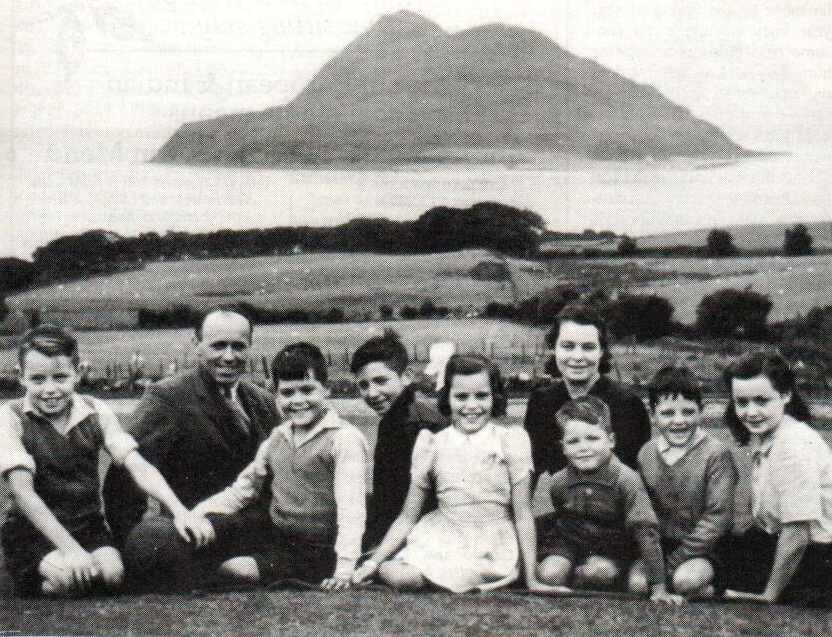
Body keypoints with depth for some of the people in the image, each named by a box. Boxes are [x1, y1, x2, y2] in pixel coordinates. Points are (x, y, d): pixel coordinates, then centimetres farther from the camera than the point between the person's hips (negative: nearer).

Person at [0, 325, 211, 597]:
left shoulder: (96, 413, -1)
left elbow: (137, 466, -8)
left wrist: (180, 511, -25)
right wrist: (69, 547, -29)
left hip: (87, 524, 3)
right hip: (32, 529, -3)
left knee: (112, 573, -24)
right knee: (67, 577, -29)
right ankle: (34, 581, 4)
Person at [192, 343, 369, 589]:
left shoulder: (344, 438, -11)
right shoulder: (277, 438, 11)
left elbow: (351, 507, -18)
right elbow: (242, 490, 17)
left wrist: (345, 567, -27)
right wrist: (192, 515, 3)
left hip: (318, 551, -7)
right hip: (274, 536, 7)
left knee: (233, 567, -25)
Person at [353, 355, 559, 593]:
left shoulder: (511, 440, -1)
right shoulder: (432, 444, 5)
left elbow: (523, 515, 0)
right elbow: (408, 517, 8)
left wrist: (531, 578, -4)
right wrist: (372, 563, 0)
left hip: (493, 548, -3)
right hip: (441, 539, 3)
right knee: (398, 576, -27)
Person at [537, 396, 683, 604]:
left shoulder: (626, 480, -22)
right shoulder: (559, 482, -9)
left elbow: (646, 533, -24)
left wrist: (658, 588, -25)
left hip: (612, 550, -2)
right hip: (569, 541, 2)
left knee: (598, 571, -33)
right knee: (549, 574, -24)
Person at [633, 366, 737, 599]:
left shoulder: (716, 453, -11)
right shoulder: (646, 454, 4)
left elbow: (718, 516, -14)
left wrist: (676, 559, -16)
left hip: (702, 547, -4)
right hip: (659, 545, 4)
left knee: (686, 580, -31)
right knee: (637, 583, -19)